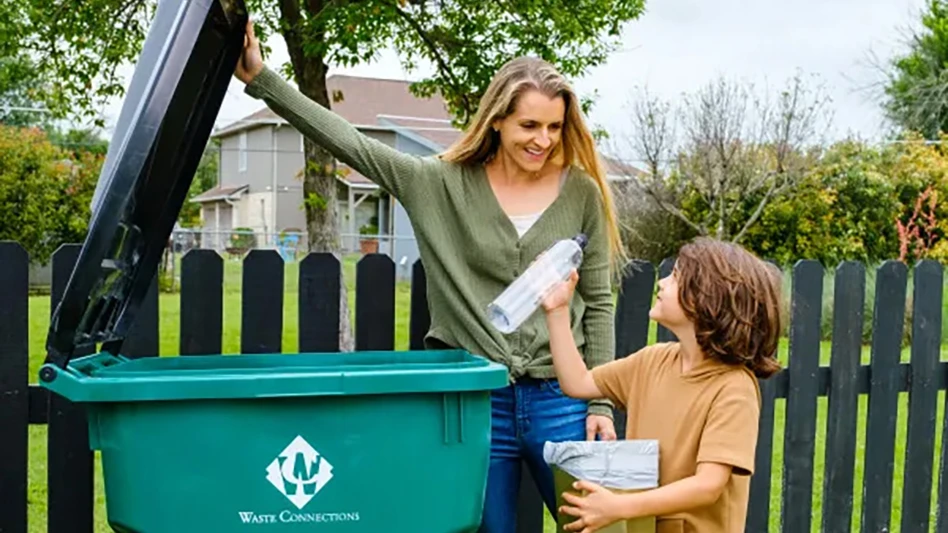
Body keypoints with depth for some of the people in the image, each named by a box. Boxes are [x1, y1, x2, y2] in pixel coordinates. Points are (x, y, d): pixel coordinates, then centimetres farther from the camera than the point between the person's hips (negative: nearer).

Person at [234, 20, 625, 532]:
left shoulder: (581, 192, 0)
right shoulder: (443, 183, -1)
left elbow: (598, 304, 3)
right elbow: (350, 143, -6)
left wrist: (600, 402, 0)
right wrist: (261, 79, -12)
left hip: (559, 399, 0)